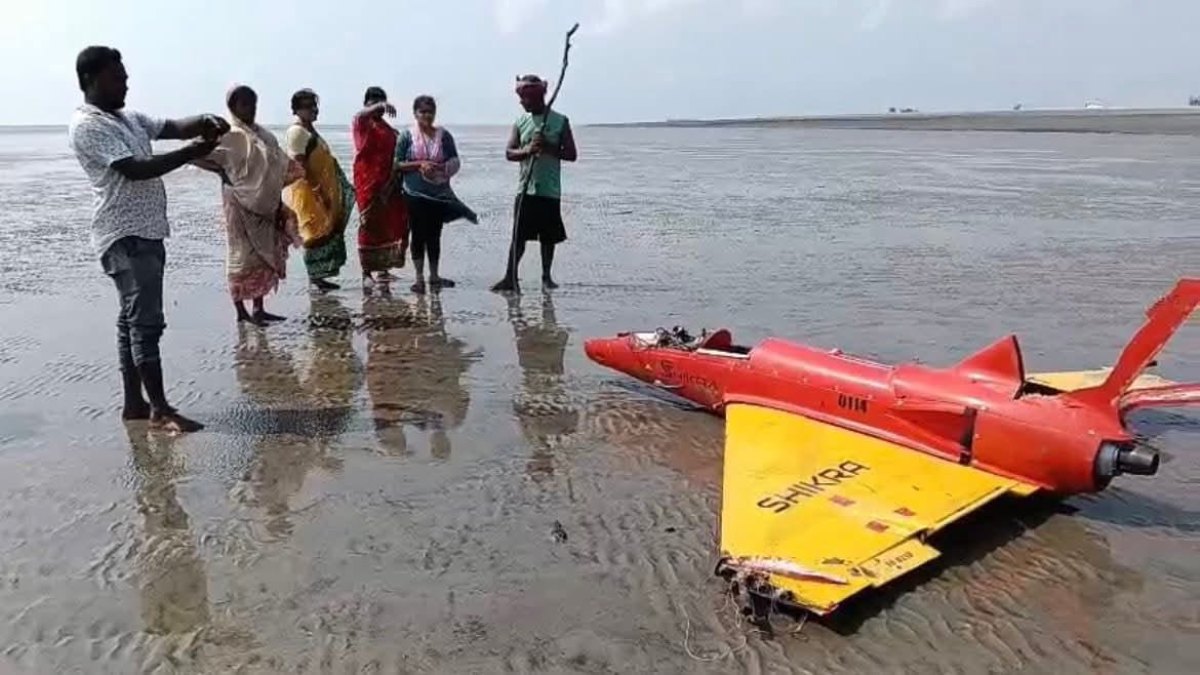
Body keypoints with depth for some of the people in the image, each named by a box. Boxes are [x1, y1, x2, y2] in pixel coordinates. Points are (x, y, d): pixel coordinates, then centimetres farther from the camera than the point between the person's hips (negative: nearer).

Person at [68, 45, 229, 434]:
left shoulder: (128, 118, 17)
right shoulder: (87, 125, -11)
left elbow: (173, 127, 13)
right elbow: (134, 169, -21)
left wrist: (204, 123, -9)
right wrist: (192, 152, -23)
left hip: (146, 233, 9)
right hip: (124, 237, -9)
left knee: (133, 320, 11)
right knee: (146, 321, -11)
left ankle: (134, 404, 18)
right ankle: (160, 410, -8)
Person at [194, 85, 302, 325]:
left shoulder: (264, 135, 11)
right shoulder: (227, 135, -8)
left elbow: (280, 169, 15)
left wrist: (279, 206, 8)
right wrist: (222, 171, -15)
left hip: (265, 206, 7)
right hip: (240, 204, -7)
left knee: (266, 255, 9)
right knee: (243, 256, -1)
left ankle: (259, 308, 18)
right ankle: (241, 311, 7)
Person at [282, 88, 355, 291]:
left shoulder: (310, 130, 15)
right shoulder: (297, 132, -14)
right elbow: (302, 166, -20)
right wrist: (319, 191, -23)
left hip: (321, 190, 10)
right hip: (308, 191, -10)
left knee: (327, 232, 12)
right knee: (316, 233, -5)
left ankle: (318, 275, 19)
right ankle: (316, 276, 3)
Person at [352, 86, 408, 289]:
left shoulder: (389, 130, 17)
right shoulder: (360, 124, 1)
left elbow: (396, 156, 18)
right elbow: (361, 115, -23)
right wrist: (379, 106, -40)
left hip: (388, 183, 5)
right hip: (367, 181, -5)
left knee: (389, 225, 5)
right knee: (368, 225, -6)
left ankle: (383, 268, 16)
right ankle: (366, 272, -3)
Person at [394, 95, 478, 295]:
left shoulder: (444, 135, 5)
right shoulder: (407, 136, 0)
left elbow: (455, 162, 8)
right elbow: (398, 164, -2)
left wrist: (442, 168, -13)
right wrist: (419, 164, -15)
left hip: (439, 193, 2)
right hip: (415, 194, -2)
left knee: (434, 235, 9)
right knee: (418, 235, 2)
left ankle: (434, 276, 20)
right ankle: (419, 278, 9)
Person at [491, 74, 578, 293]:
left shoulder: (560, 121, 1)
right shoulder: (521, 121, 8)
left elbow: (572, 154, -1)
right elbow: (509, 152, 4)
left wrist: (548, 148, -15)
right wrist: (527, 150, -16)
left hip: (550, 190, -1)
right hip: (525, 188, 1)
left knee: (549, 237, 6)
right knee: (519, 235, -4)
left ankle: (546, 276, 19)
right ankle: (510, 278, -1)